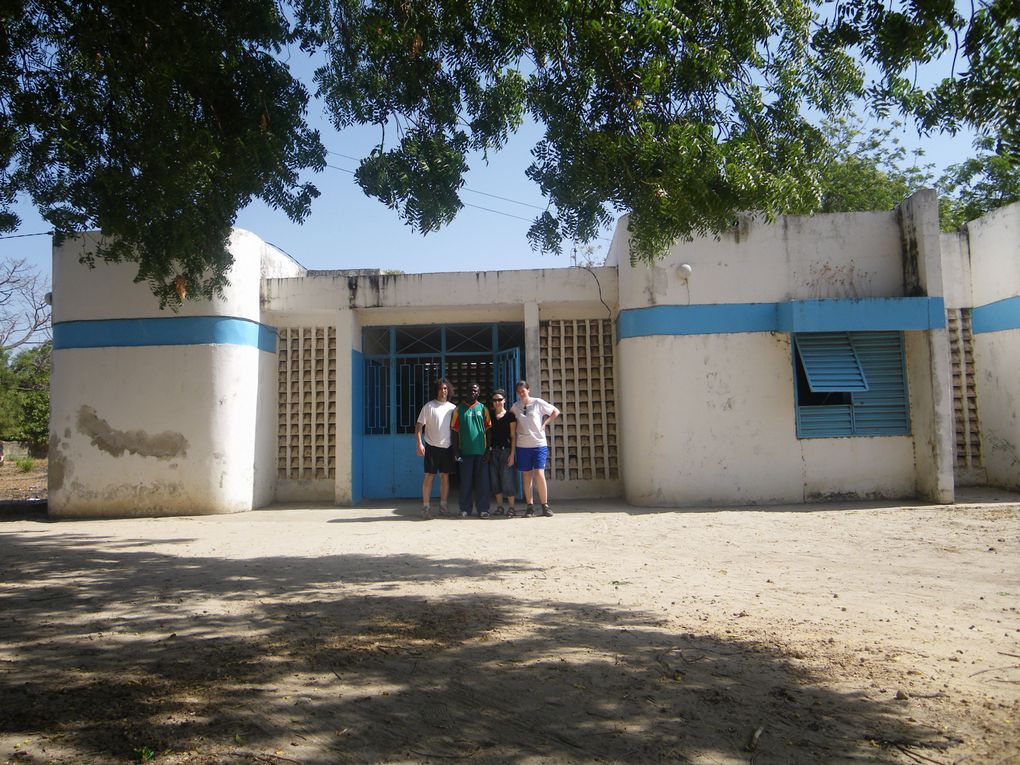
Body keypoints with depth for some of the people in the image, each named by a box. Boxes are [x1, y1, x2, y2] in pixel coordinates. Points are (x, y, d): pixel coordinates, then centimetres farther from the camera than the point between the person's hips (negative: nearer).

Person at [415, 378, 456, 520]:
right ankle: (426, 507, 2)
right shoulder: (429, 406, -3)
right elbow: (419, 425, -4)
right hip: (432, 447, -4)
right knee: (429, 476, -3)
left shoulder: (452, 408, 8)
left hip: (447, 447, 4)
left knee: (445, 476, 7)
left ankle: (443, 505, 16)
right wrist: (419, 444, -14)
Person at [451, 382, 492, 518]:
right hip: (465, 451, -1)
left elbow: (488, 430, 8)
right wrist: (456, 451, -1)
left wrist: (487, 450, 2)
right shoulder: (459, 409, 5)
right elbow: (455, 431, 5)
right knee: (465, 482, 3)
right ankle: (465, 509, 12)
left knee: (482, 481, 2)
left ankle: (483, 509, 9)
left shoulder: (483, 409, 7)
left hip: (481, 451, 1)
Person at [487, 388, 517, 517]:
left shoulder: (509, 415, -2)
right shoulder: (490, 415, 9)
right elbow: (489, 434, 13)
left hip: (506, 450, -4)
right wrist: (487, 451, 6)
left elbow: (513, 436, -3)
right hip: (493, 451, 4)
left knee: (508, 479, -5)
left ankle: (511, 507, 3)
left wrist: (512, 454, -9)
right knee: (495, 479, 6)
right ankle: (499, 507, 16)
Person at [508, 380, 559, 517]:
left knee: (539, 474, -11)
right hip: (522, 445, 3)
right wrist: (515, 430, 5)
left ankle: (545, 506, -1)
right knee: (526, 476, 4)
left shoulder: (538, 403, 0)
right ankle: (530, 507, 10)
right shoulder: (515, 406, 6)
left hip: (539, 444, -3)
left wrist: (544, 423, -2)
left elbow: (556, 412, 6)